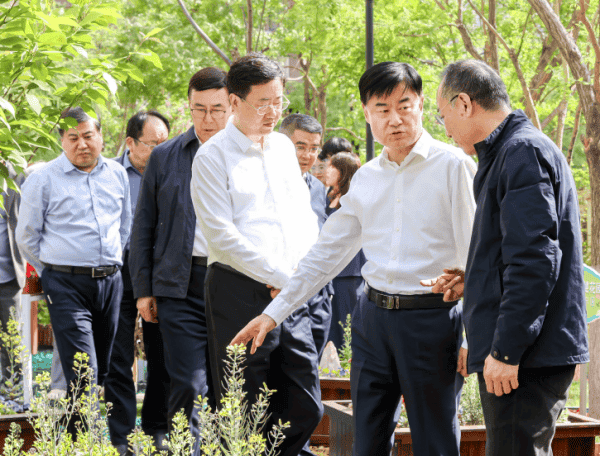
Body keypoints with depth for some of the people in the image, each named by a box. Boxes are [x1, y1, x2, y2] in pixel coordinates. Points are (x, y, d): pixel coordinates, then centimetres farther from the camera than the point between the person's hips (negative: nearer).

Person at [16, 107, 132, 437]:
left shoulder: (117, 175, 10)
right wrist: (52, 273, 9)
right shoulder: (43, 180, -2)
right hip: (66, 285, -5)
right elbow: (26, 237, 6)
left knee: (104, 371, 9)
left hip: (110, 282, 5)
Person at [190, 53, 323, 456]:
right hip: (241, 294, -6)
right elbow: (222, 234, -11)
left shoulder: (284, 147, 16)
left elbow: (305, 215, 20)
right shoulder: (213, 157, -5)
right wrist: (280, 276, -11)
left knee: (306, 409, 4)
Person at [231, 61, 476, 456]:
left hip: (430, 317, -6)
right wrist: (275, 312, 15)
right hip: (373, 316, 6)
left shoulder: (452, 166, -6)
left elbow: (474, 255, -8)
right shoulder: (365, 179, 12)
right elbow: (328, 251, 17)